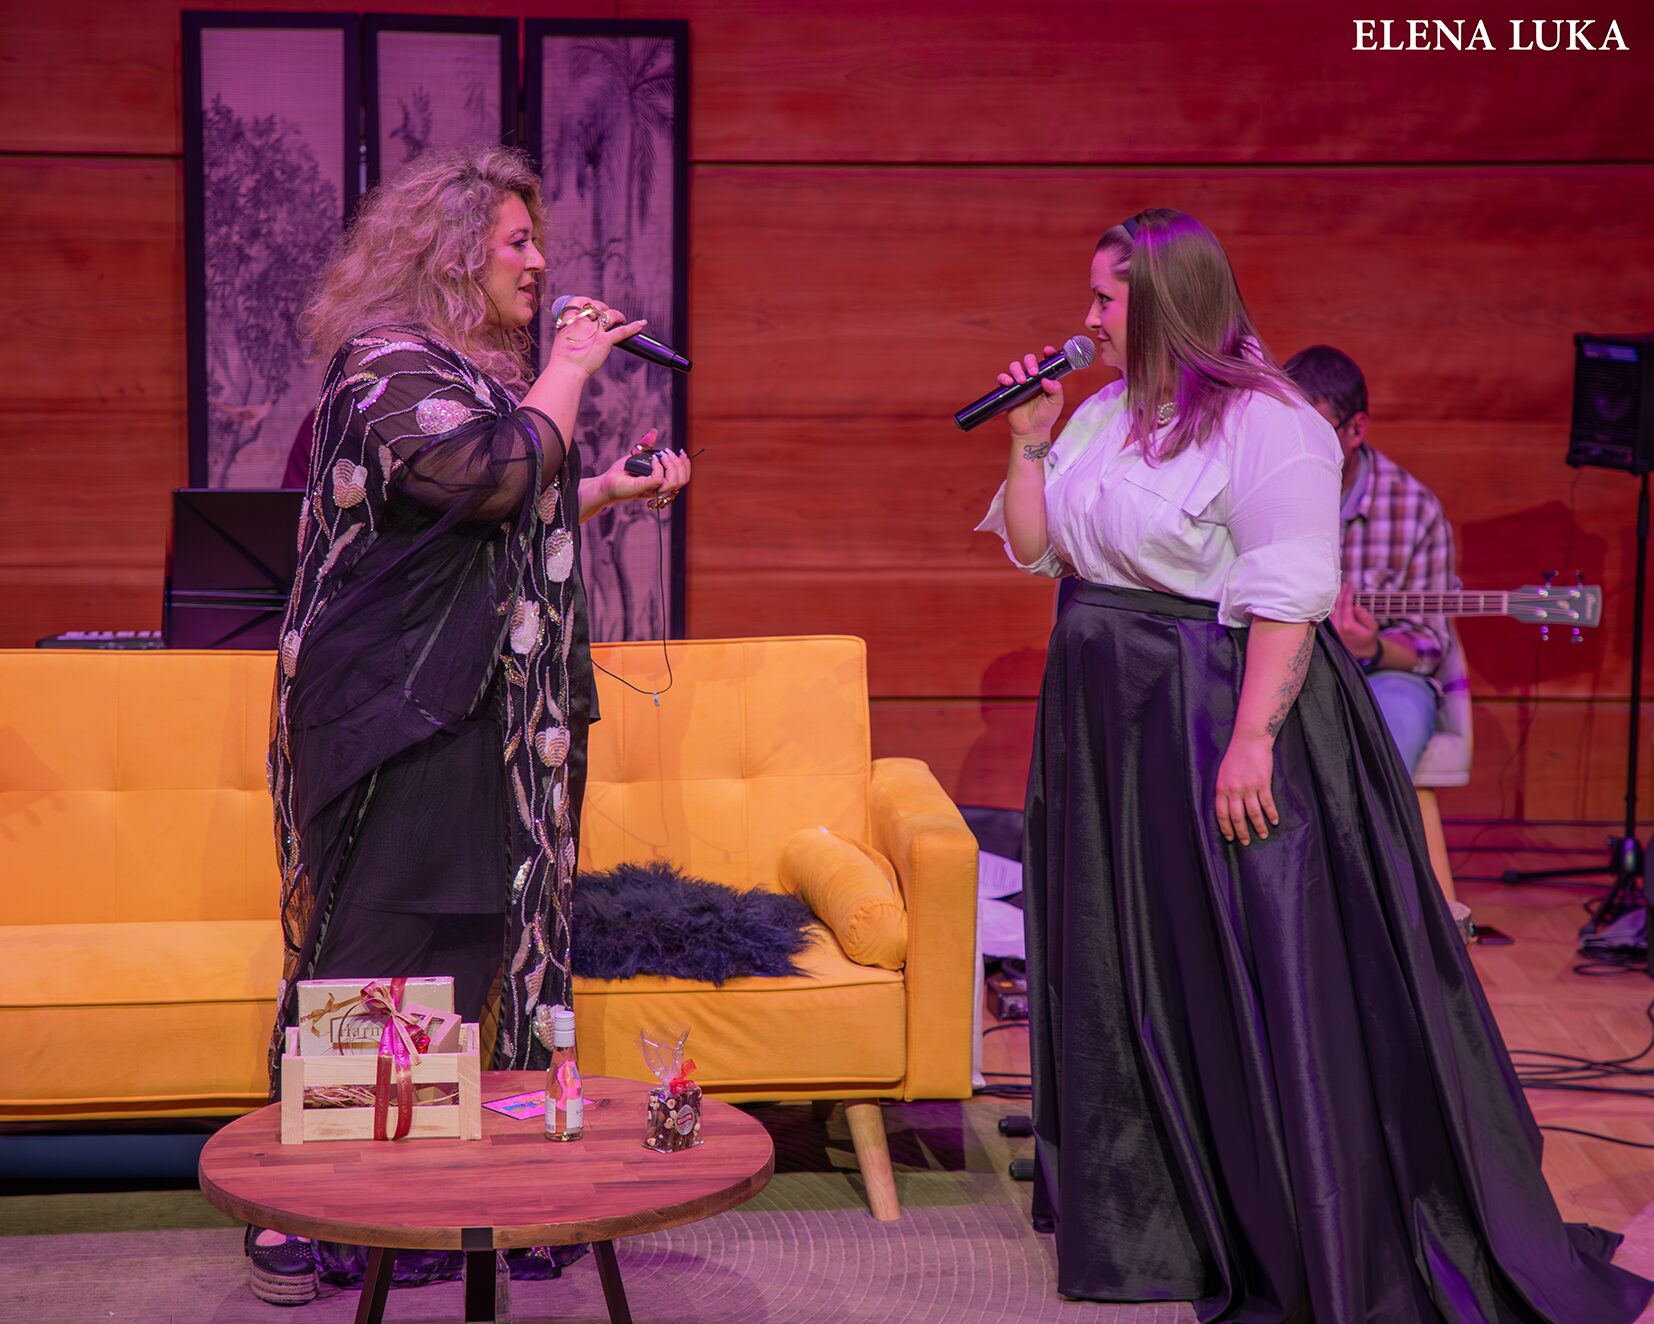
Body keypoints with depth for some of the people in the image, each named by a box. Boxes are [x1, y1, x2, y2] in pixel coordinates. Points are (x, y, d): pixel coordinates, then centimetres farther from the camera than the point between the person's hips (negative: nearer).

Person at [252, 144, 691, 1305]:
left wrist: (611, 490, 20)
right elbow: (494, 475, -26)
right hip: (402, 721, -10)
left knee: (465, 955, 10)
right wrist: (569, 370, -14)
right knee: (385, 958, -10)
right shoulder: (389, 367, -12)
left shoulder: (472, 371, 20)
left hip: (475, 718, 10)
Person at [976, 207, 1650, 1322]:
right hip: (1108, 727, 8)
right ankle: (1153, 1216, 30)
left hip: (1218, 716, -8)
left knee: (1254, 976, -3)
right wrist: (1029, 441, 1)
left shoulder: (1265, 425, -15)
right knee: (1126, 970, 15)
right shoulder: (1101, 415, 10)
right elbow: (1035, 550, 13)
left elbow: (1289, 596, -21)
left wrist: (1251, 738, -27)